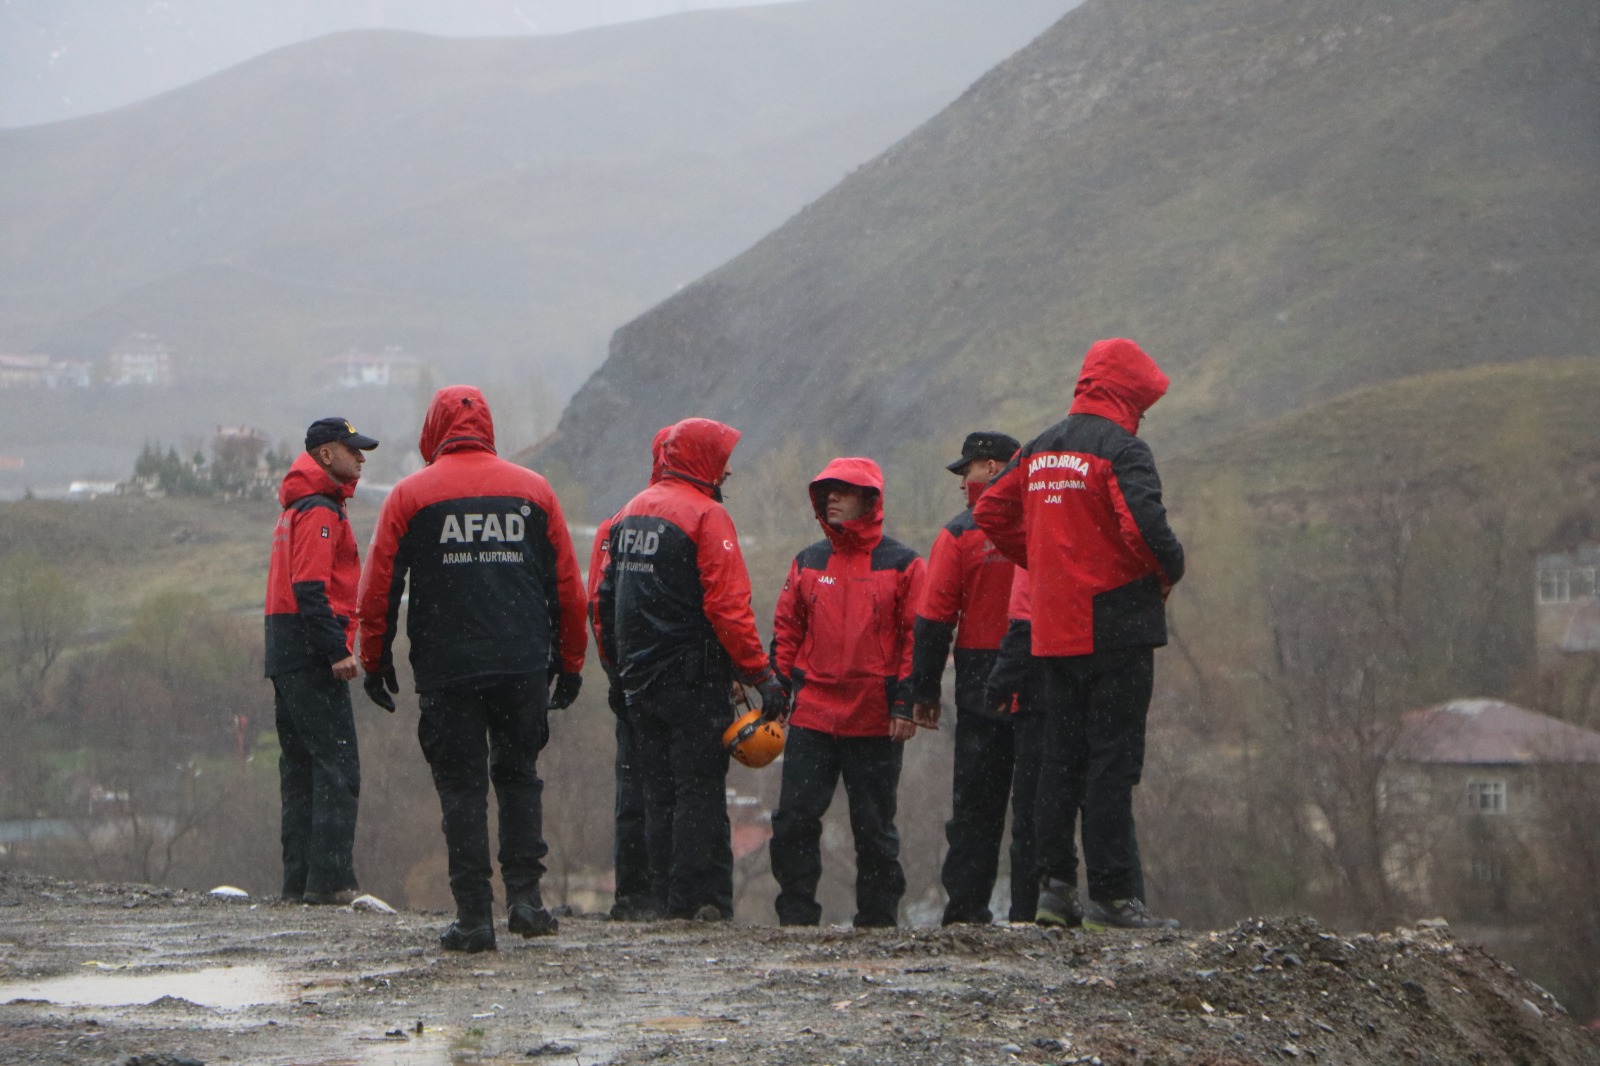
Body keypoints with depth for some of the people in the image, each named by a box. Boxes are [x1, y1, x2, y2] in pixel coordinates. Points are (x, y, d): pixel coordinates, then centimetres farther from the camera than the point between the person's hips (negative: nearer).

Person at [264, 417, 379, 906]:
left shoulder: (298, 508, 21)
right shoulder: (319, 512, -11)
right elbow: (311, 590, -20)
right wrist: (337, 651, -23)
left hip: (285, 657, 11)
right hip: (311, 654, -11)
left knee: (301, 768, 11)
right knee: (337, 768, -10)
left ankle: (299, 880, 12)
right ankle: (328, 879, -14)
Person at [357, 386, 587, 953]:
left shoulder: (410, 495, 1)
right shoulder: (533, 490, 8)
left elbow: (379, 586, 0)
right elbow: (567, 586, 10)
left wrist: (375, 661, 10)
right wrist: (569, 664, 17)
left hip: (447, 670, -2)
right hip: (523, 666, 2)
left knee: (462, 787, 2)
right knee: (519, 776, 16)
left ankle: (474, 916, -1)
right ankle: (525, 895, 5)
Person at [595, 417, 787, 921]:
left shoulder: (628, 514, 13)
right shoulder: (706, 516, -11)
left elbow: (605, 599, 15)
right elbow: (729, 606, -18)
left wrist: (618, 663, 20)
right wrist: (762, 675, -16)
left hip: (638, 678, 7)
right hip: (693, 680, -7)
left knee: (659, 790, 12)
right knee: (699, 790, -4)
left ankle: (664, 896, 13)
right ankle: (697, 898, -8)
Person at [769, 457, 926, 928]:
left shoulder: (902, 565, 1)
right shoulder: (807, 563, 12)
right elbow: (786, 630, 16)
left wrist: (905, 702, -8)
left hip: (876, 722, -3)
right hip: (811, 715, 3)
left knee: (874, 827, 5)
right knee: (793, 818, -3)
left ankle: (877, 919, 12)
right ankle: (796, 915, 4)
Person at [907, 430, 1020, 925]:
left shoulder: (961, 533, -4)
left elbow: (934, 619, -5)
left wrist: (924, 690, 0)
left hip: (982, 684, -2)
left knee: (976, 799, 4)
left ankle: (967, 907, 1)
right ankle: (1034, 907, 5)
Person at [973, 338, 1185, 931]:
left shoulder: (1041, 450, 13)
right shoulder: (1120, 449, -12)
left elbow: (991, 512, 18)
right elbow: (1144, 526, -24)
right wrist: (1170, 571, -5)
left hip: (1055, 630, 7)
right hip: (1116, 629, -7)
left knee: (1061, 757, 13)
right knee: (1112, 759, -5)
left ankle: (1055, 884, 14)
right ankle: (1113, 897, -5)